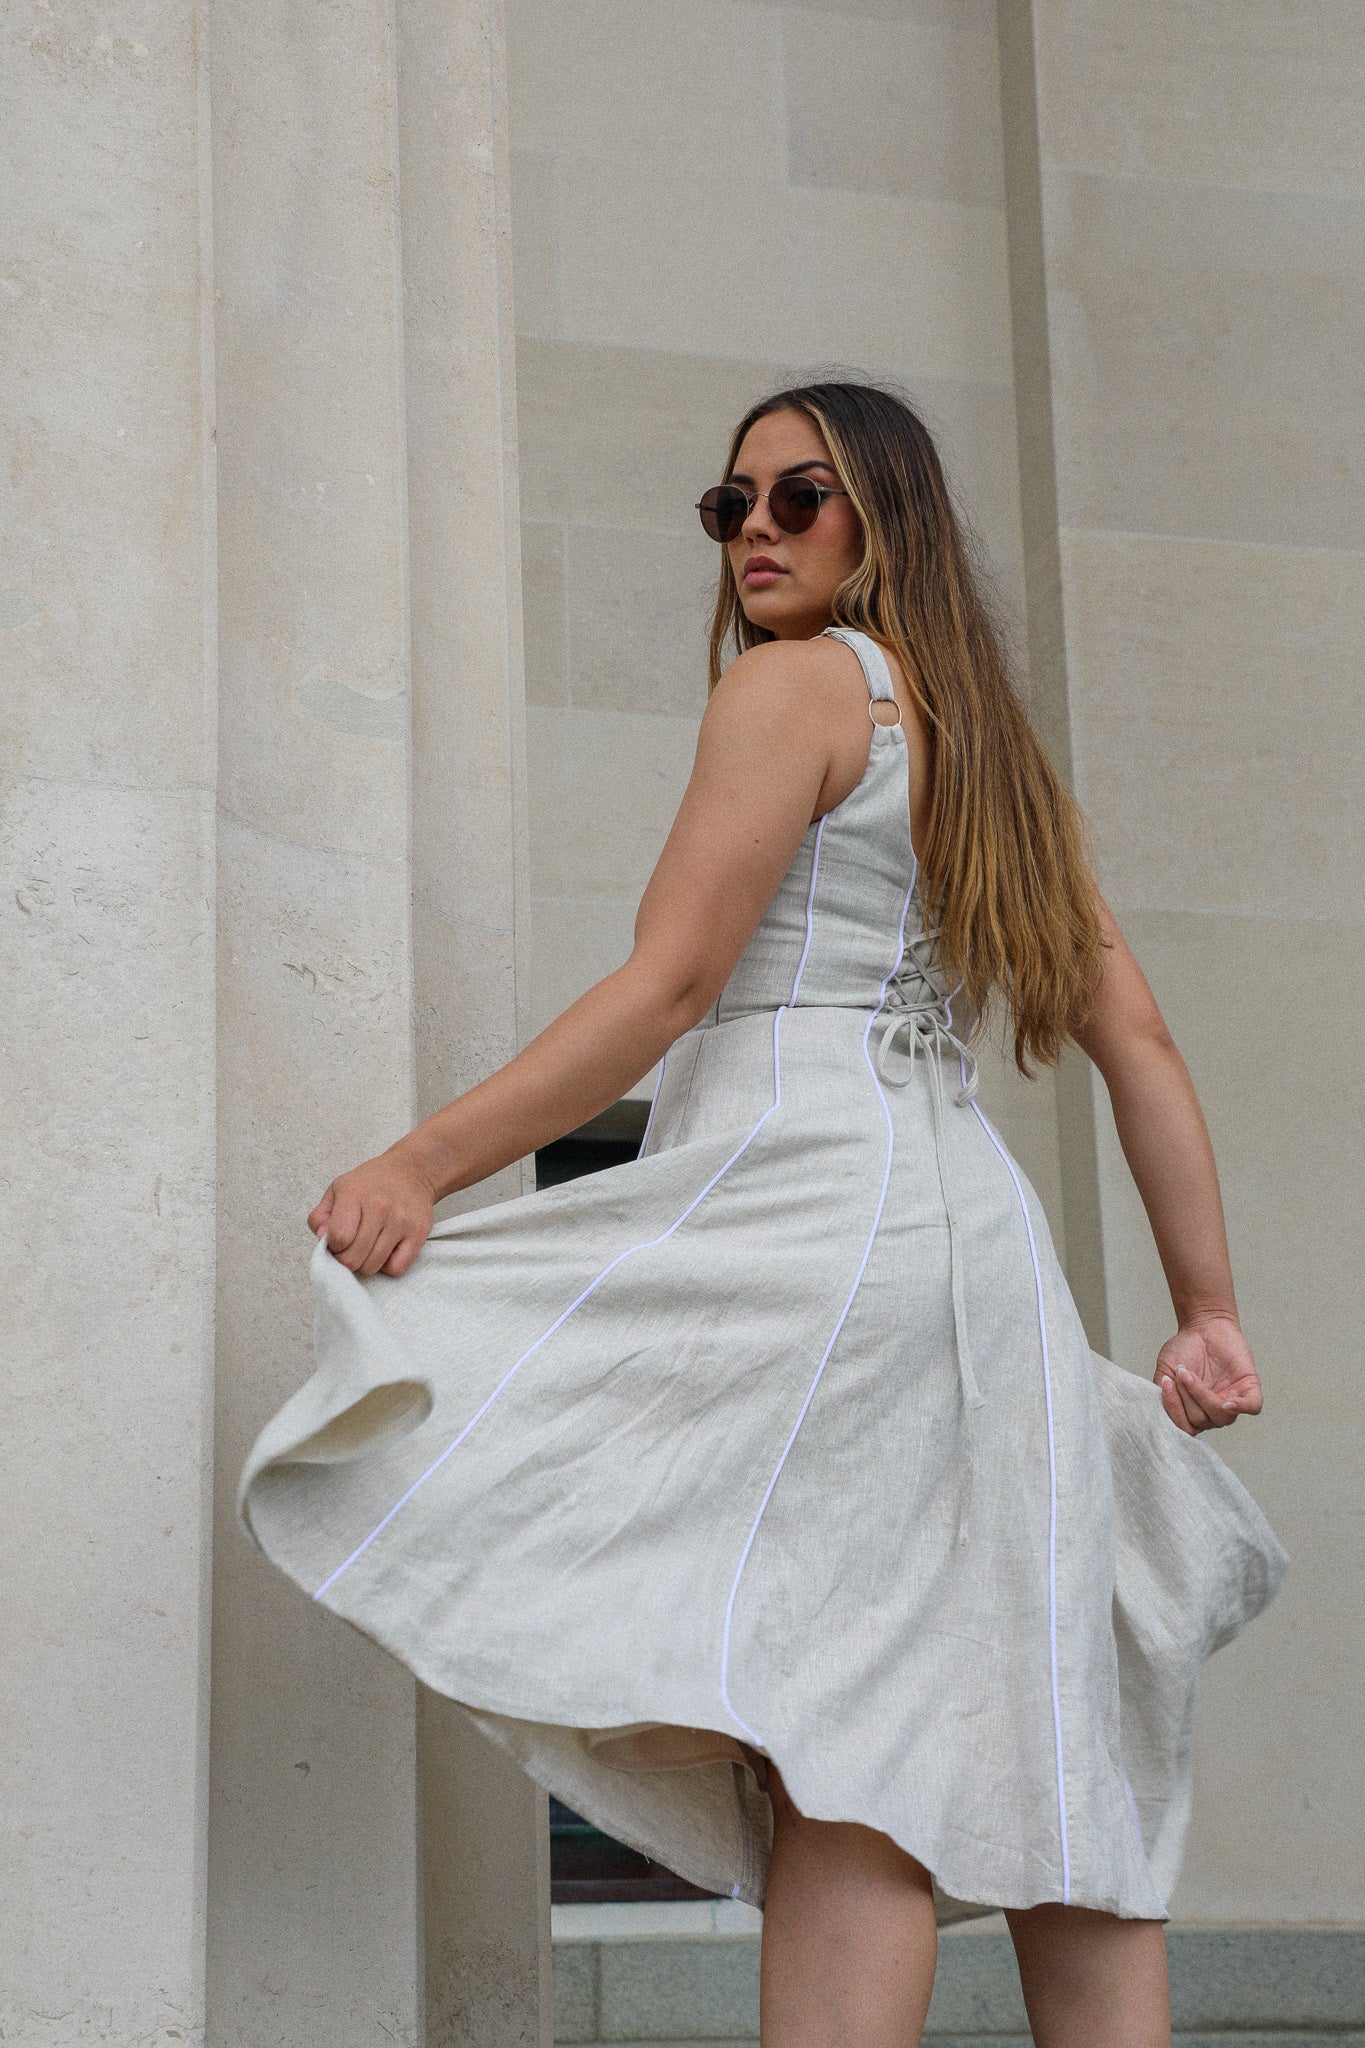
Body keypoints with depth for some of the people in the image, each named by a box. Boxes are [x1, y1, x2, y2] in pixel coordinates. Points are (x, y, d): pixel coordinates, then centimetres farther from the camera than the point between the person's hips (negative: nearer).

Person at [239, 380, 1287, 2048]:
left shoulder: (799, 678, 3)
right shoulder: (991, 747, 27)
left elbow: (668, 984, -9)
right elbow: (1143, 1049, 22)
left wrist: (421, 1161, -10)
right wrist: (1209, 1314, 22)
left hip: (816, 1190, -9)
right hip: (969, 1215, 9)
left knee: (840, 1751, -20)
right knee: (1026, 1780, 6)